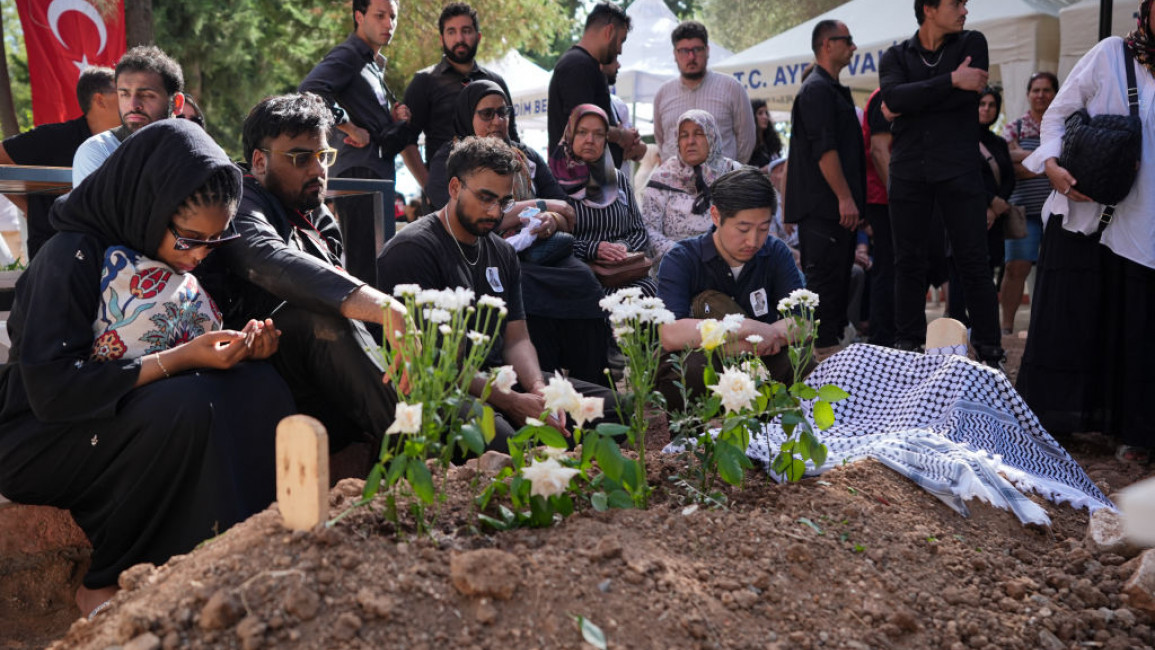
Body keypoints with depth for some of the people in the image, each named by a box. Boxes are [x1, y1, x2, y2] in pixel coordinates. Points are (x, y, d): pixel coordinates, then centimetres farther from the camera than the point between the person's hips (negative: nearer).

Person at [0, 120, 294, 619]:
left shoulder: (178, 261, 6)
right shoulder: (75, 256, -16)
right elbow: (51, 386, -24)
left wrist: (244, 348, -10)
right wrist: (180, 359, -27)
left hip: (144, 423, 7)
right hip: (43, 442, -6)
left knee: (259, 389, -19)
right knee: (184, 404, -34)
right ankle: (103, 585, -17)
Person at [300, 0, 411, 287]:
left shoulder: (376, 66, 23)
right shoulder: (346, 56, -6)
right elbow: (309, 91, -25)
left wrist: (392, 119, 10)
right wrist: (352, 129, -19)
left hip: (378, 174, 10)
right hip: (358, 172, -10)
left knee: (378, 262, 13)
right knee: (364, 264, -13)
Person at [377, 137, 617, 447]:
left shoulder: (502, 252, 18)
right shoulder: (412, 249, -9)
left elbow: (516, 337, 14)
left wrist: (538, 388, -9)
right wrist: (510, 402, -19)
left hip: (498, 377, 8)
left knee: (607, 402, -8)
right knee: (495, 434, -40)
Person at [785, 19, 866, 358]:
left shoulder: (832, 89, 22)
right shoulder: (817, 89, -11)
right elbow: (824, 149, -19)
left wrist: (853, 200, 21)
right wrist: (845, 198, -21)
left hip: (836, 206, 10)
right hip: (824, 205, -10)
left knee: (838, 276, 12)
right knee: (825, 276, -9)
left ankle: (832, 344, 18)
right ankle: (824, 348, -7)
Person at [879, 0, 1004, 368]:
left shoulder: (971, 44, 7)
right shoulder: (896, 56, 8)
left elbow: (966, 95, -11)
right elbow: (893, 97, -13)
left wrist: (913, 101, -7)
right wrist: (951, 80, -15)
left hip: (958, 169, -1)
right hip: (908, 173, 1)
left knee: (974, 263, -1)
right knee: (909, 264, 5)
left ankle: (990, 352, 5)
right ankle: (907, 348, 14)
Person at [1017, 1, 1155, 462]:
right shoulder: (1110, 55, 1)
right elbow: (1057, 113, 4)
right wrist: (1052, 165, -13)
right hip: (1083, 212, -1)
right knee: (1069, 319, 4)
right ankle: (1047, 421, 17)